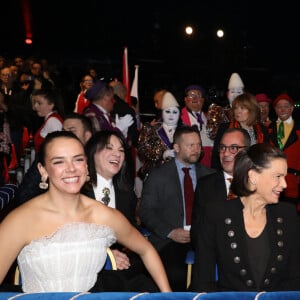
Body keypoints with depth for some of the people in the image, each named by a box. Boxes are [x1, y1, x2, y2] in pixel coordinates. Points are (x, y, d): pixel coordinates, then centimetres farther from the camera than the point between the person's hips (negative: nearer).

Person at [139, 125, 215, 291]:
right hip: (169, 242, -2)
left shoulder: (210, 175, 16)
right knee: (176, 274, -31)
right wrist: (170, 232, -10)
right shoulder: (158, 175, 7)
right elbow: (146, 211, 2)